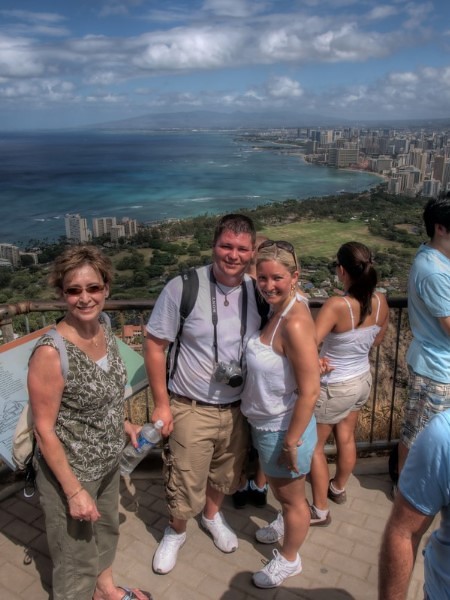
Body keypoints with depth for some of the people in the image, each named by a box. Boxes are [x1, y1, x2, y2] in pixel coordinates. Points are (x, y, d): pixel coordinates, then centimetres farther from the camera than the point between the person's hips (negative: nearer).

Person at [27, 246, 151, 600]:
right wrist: (74, 491, -18)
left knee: (107, 528, 30)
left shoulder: (104, 328, -8)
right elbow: (44, 429, -22)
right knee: (77, 559, 16)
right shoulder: (51, 352, -29)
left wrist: (124, 424, 6)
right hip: (70, 470, -7)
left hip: (109, 461, 7)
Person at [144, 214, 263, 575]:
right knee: (185, 482, 12)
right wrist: (162, 404, -10)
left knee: (224, 475, 24)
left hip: (238, 408, 4)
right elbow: (154, 345, -11)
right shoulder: (183, 287, -18)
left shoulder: (259, 292, -6)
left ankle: (212, 515, 55)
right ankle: (176, 532, 43)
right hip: (191, 409, -3)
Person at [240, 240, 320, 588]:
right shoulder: (277, 308, -4)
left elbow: (309, 391, -28)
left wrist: (292, 441, -22)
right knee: (277, 486, 32)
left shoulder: (294, 323, -31)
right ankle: (286, 525, 60)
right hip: (266, 424, 9)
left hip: (283, 429, -8)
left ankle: (289, 560, 41)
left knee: (291, 497, 17)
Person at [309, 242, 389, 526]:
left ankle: (320, 511, 29)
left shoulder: (337, 305, -33)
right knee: (346, 437, 27)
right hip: (363, 380, 6)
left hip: (334, 387, -6)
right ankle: (339, 488, 51)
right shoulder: (380, 301, -13)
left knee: (314, 446, 15)